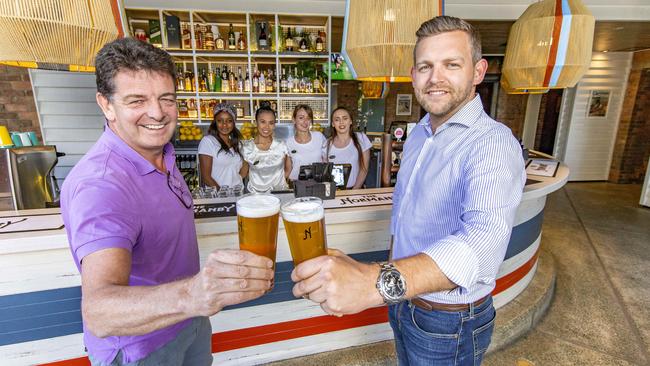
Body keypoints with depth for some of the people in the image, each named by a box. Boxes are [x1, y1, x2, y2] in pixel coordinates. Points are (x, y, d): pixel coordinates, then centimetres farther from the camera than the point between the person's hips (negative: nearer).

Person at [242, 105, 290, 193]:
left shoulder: (281, 146, -1)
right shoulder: (247, 148, -4)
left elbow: (288, 168, 12)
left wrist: (278, 181, 4)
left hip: (280, 192, 1)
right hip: (255, 193, -1)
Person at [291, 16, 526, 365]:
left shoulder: (493, 143, -25)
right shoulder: (417, 134, 1)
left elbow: (482, 240, -43)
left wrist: (379, 281, -58)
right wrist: (390, 271, 11)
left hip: (448, 323, -6)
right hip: (402, 299, 7)